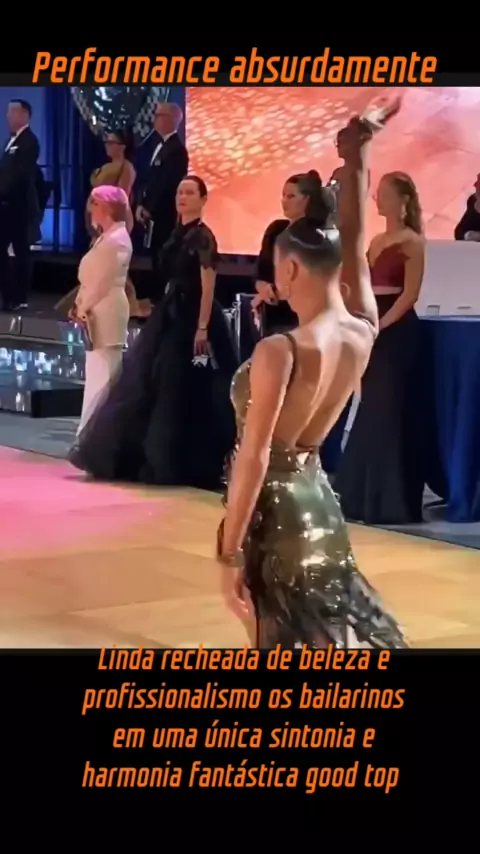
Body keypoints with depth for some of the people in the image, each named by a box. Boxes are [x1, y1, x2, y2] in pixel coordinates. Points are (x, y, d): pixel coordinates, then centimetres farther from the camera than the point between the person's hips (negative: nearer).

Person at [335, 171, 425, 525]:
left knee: (392, 412, -5)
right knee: (371, 413, 10)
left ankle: (394, 501, 0)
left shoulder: (412, 242, -7)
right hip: (373, 331, 8)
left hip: (397, 332, -8)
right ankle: (366, 496, 17)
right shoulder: (375, 241, 16)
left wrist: (379, 327, -19)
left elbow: (409, 294, -14)